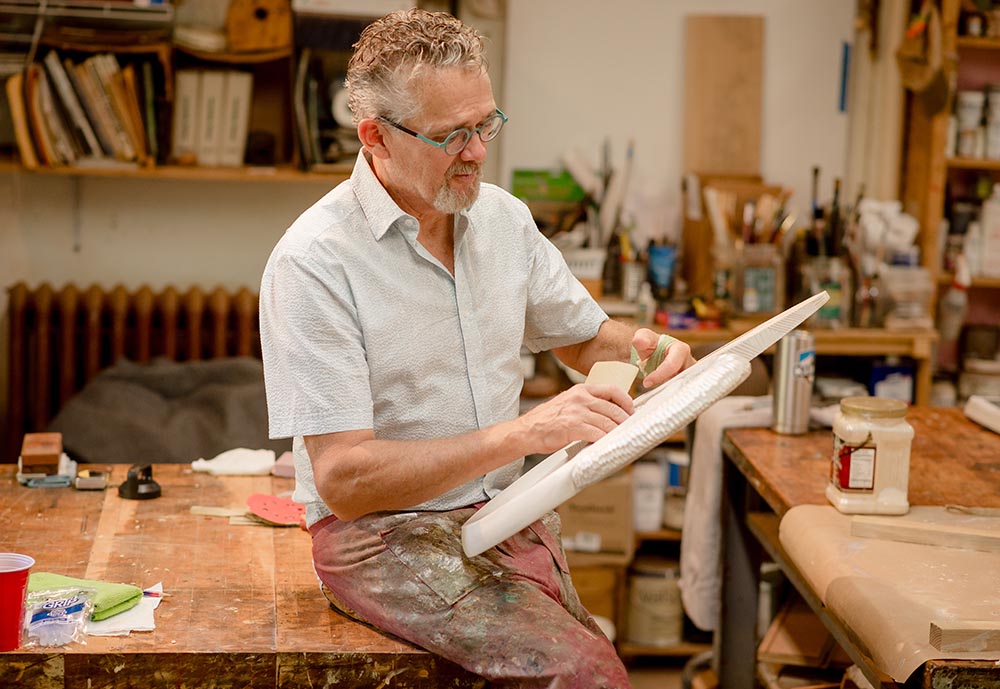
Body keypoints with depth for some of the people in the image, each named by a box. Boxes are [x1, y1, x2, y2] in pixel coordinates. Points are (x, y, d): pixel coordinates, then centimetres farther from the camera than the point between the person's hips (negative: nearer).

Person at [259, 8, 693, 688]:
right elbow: (344, 481, -19)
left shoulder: (504, 218, 6)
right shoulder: (313, 263, -15)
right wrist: (519, 434, -27)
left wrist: (642, 348, -2)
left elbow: (586, 337, 23)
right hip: (386, 535, -6)